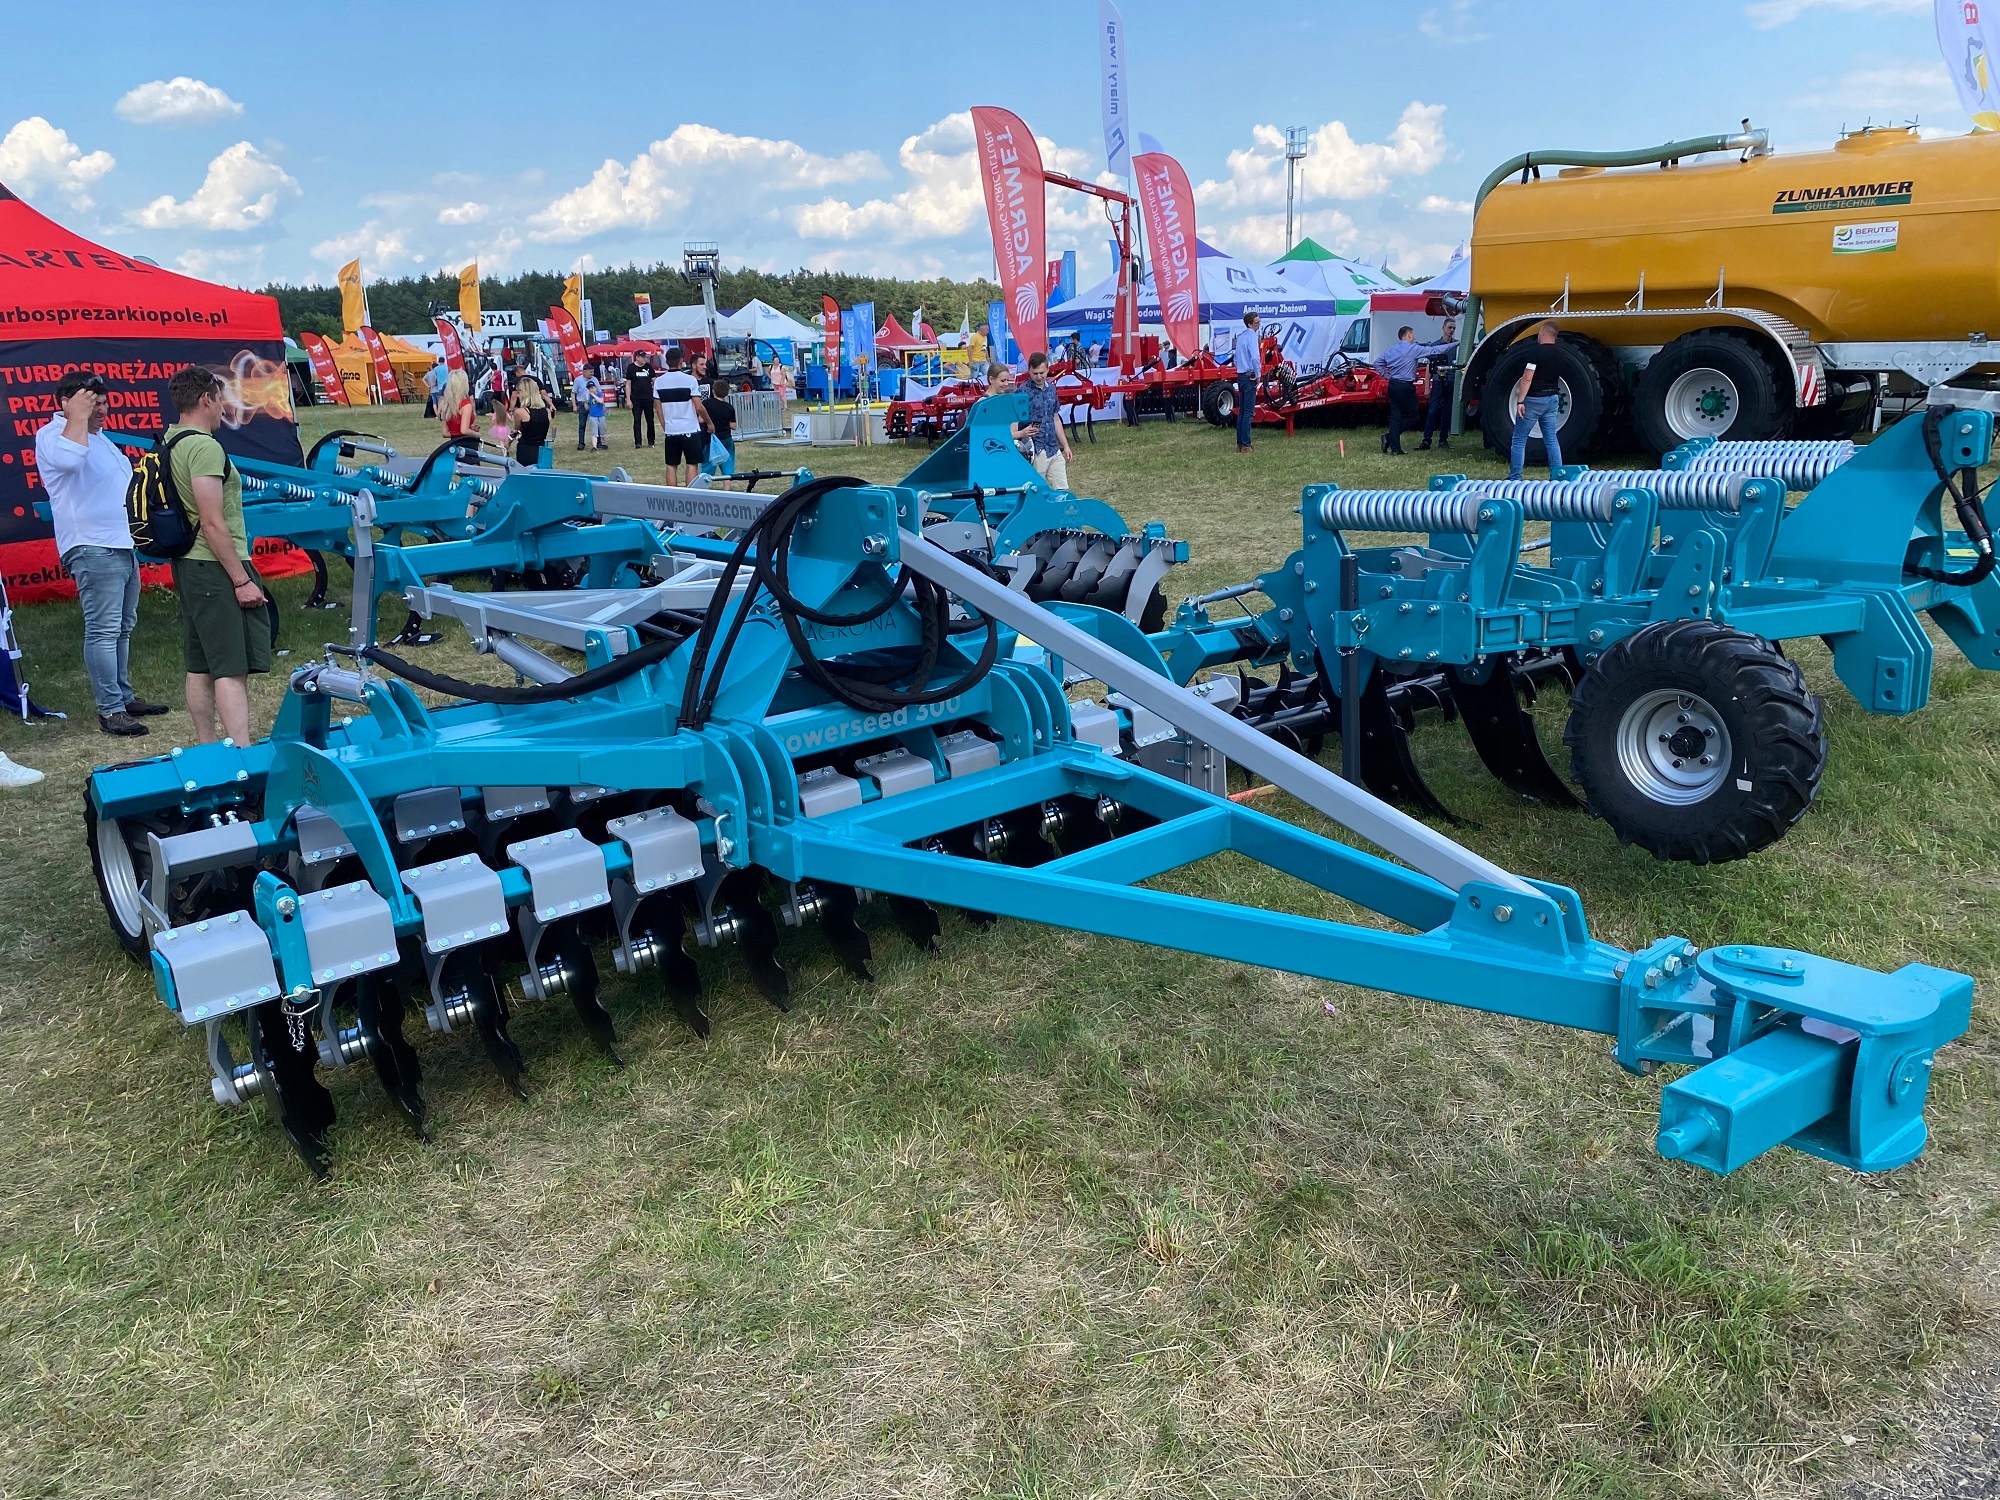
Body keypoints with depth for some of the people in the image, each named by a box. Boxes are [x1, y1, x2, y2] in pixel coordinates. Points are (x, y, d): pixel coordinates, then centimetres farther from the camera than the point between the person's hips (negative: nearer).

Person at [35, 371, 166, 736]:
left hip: (123, 544, 9)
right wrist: (78, 416, -20)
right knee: (103, 631, -10)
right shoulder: (52, 435, -8)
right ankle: (109, 710, -9)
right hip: (92, 548, -9)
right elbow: (69, 458, -32)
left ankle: (124, 696, 22)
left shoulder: (98, 436, 19)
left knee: (123, 628, 14)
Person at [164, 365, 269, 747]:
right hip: (215, 570, -10)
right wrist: (242, 580, -19)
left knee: (200, 666, 13)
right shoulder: (204, 447, -17)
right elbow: (213, 524, -22)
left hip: (188, 565, 10)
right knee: (233, 669, -11)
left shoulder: (169, 443, 13)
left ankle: (207, 750, 20)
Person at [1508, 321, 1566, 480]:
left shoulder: (1536, 351, -14)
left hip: (1534, 399, -7)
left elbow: (1527, 378, -19)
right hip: (1552, 399, 7)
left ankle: (1514, 478, -1)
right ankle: (1557, 476, 6)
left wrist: (1520, 401, -21)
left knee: (1519, 440, 0)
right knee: (1551, 440, 9)